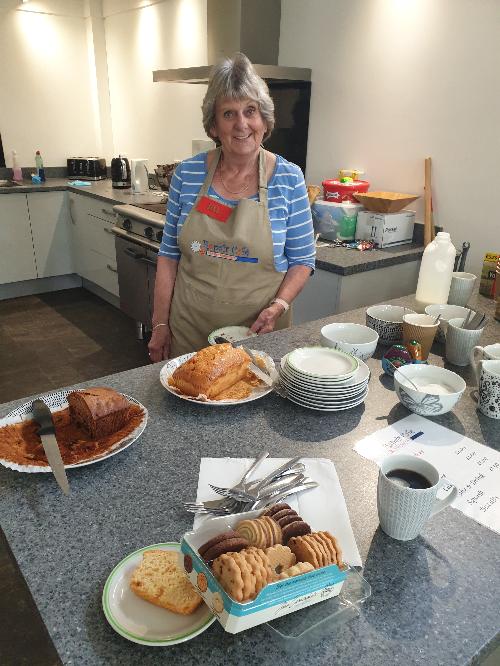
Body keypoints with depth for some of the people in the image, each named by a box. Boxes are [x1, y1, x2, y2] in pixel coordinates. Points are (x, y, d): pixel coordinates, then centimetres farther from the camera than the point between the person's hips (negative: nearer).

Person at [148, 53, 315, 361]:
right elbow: (169, 255, 3)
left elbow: (302, 260, -1)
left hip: (259, 333, -1)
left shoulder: (289, 179, -6)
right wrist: (160, 325, 0)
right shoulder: (187, 174, -2)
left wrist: (279, 305, -18)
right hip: (189, 332, 2)